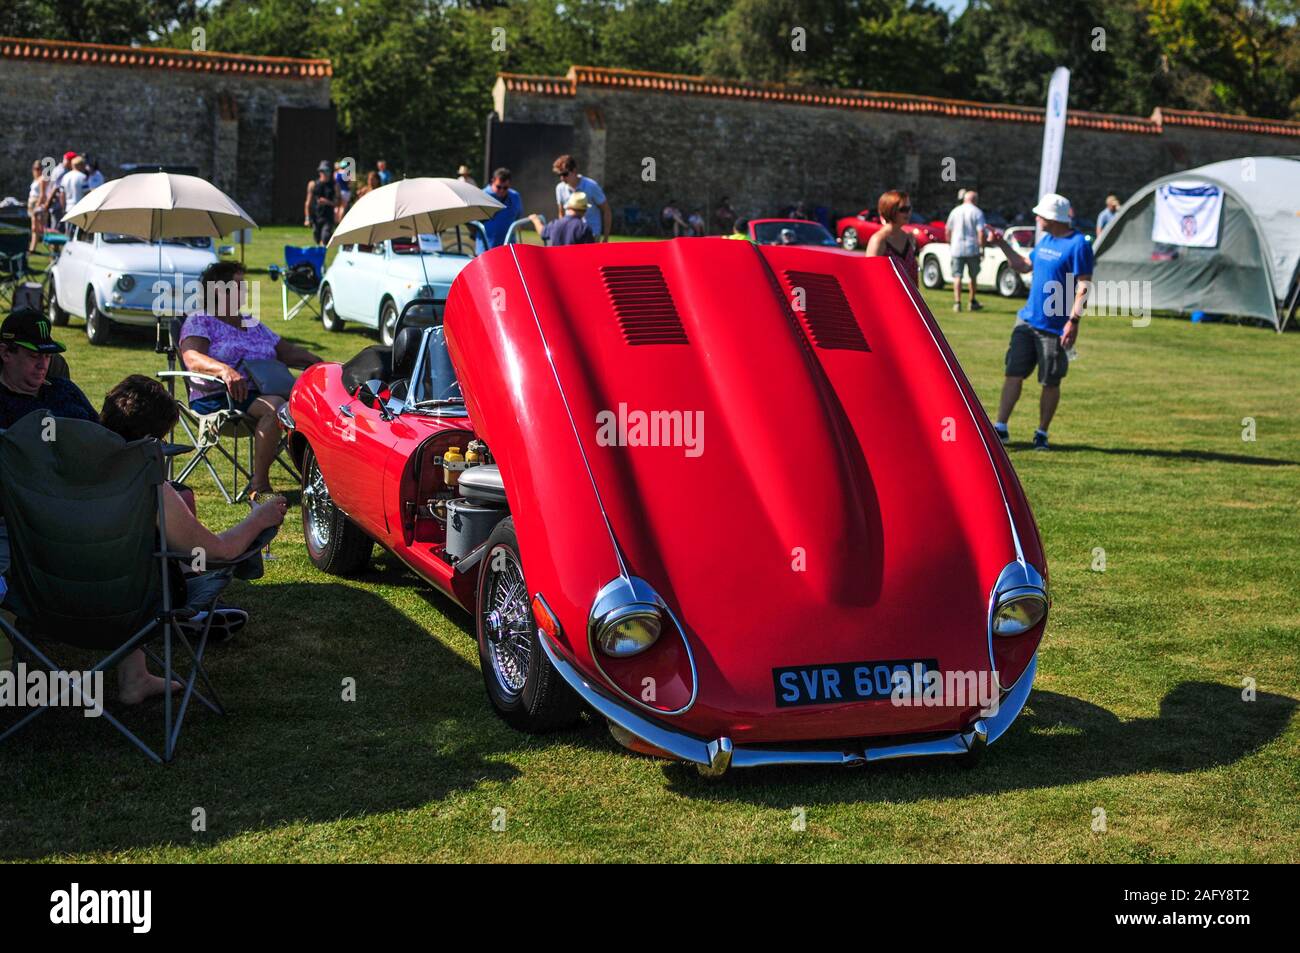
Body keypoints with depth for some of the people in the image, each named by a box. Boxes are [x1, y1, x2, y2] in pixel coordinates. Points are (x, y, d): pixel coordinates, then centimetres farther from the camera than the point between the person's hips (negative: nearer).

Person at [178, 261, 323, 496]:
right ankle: (259, 486, -34)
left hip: (260, 393, 6)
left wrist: (317, 362, 3)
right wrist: (224, 369, -34)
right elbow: (192, 358, -14)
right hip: (218, 398, -6)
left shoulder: (253, 324, 27)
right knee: (276, 406, -36)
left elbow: (288, 352, 23)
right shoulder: (199, 322, 6)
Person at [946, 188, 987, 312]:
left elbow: (948, 230, 10)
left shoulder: (955, 211, 6)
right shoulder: (977, 212, -5)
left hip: (957, 249, 2)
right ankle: (973, 302, 19)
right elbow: (981, 232, -12)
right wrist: (982, 248, -5)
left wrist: (950, 244, 22)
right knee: (973, 276, 13)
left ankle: (957, 302, -9)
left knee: (957, 276, 1)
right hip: (972, 249, -2)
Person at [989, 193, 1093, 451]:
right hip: (1027, 321, 7)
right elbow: (1024, 265, 25)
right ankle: (1000, 428, 6)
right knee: (1013, 375, 2)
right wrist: (1001, 243, 18)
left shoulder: (1078, 244, -13)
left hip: (1055, 328, -7)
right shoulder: (1045, 240, 11)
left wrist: (1074, 321, -22)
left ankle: (1042, 434, 17)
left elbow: (1084, 286, -16)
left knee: (1050, 383, 5)